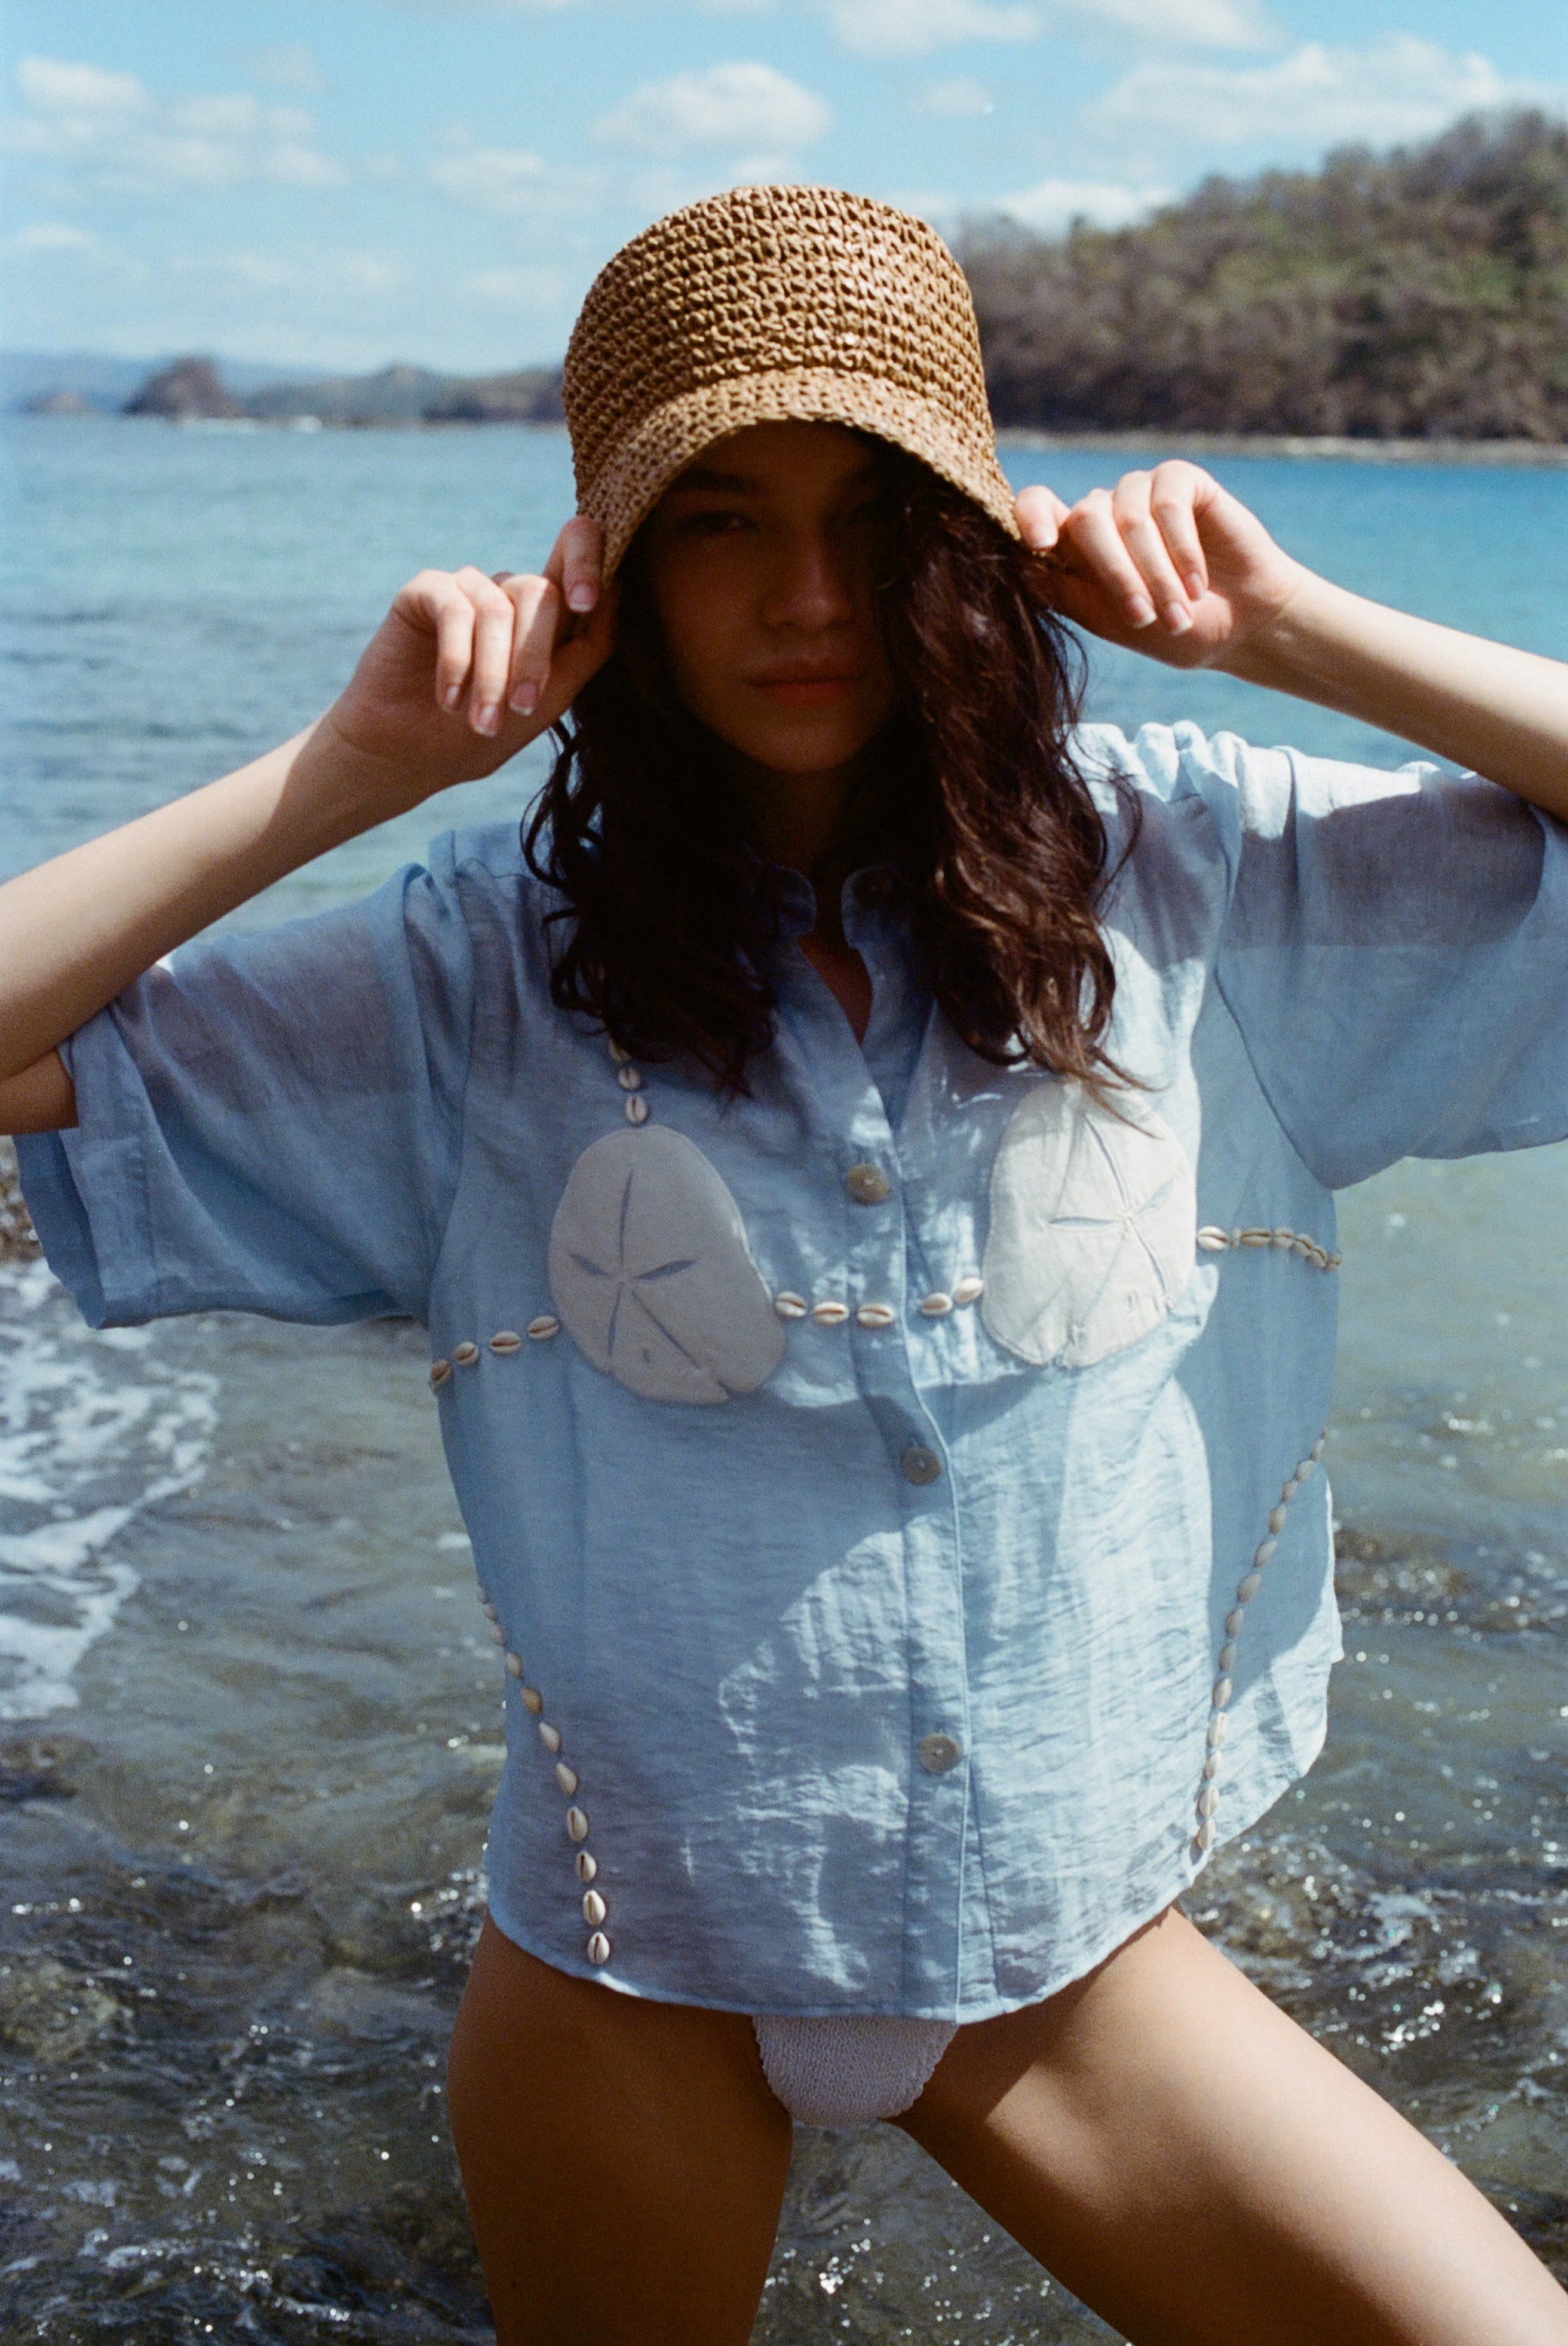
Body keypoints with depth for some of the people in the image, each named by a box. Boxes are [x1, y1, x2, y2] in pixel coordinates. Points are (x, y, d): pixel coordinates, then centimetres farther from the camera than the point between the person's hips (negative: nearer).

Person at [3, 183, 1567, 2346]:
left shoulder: (1179, 874, -8)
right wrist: (354, 768, -19)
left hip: (1077, 1969, 1)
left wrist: (1286, 628, -16)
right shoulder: (485, 983, -9)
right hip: (633, 1987, 0)